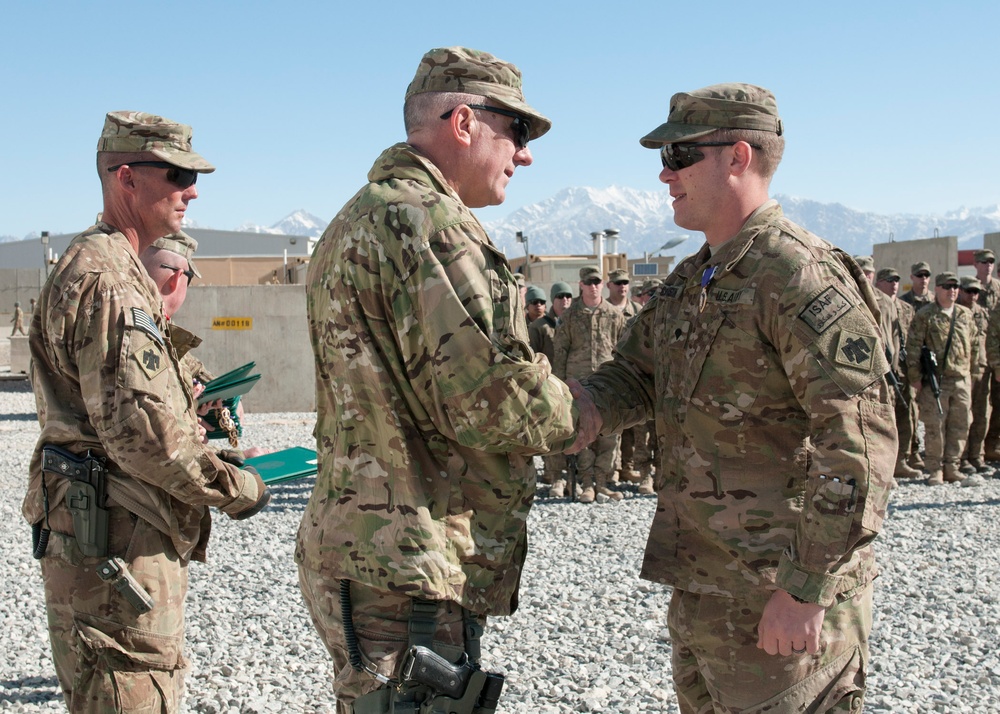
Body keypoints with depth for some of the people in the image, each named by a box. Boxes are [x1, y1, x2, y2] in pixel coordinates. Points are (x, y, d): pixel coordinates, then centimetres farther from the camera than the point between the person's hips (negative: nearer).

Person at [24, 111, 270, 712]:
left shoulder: (121, 270, 18)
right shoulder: (104, 278, -16)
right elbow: (136, 429, -23)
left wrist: (208, 456, 15)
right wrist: (232, 487, -12)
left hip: (134, 533, 11)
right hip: (112, 539, -11)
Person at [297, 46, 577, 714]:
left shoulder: (359, 217, 19)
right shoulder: (427, 220, -16)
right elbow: (490, 403, -23)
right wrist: (575, 411, -3)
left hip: (360, 552, 11)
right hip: (408, 571, -11)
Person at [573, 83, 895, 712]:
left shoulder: (802, 276, -18)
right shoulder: (691, 281, 13)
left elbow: (861, 439, -24)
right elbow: (634, 373, 16)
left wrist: (805, 588, -24)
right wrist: (583, 408, -8)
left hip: (782, 595, -9)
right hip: (701, 586, 9)